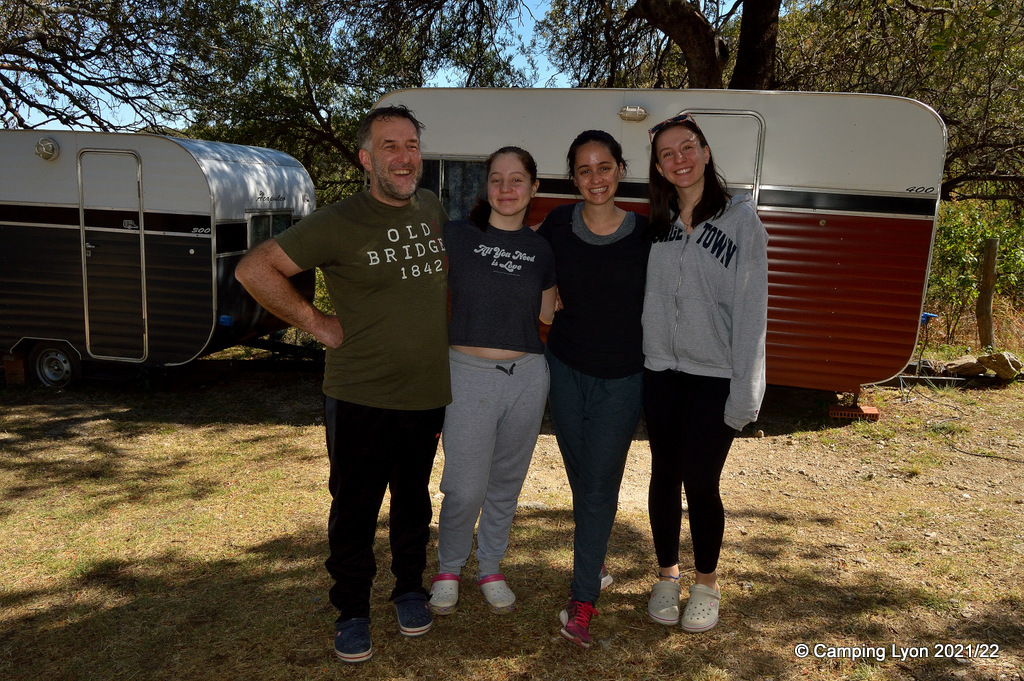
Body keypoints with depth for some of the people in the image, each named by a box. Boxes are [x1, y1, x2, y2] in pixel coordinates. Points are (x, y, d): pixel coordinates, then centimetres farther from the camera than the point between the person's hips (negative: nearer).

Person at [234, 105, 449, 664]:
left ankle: (410, 589, 38)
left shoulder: (432, 209, 5)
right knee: (355, 507, 8)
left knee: (413, 499, 18)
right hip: (361, 397, -4)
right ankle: (351, 612, 27)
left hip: (429, 394, 5)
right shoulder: (339, 223, -12)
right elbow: (254, 269, -12)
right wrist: (317, 324, -13)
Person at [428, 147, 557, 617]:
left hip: (526, 376, 3)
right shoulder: (456, 235, -3)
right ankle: (448, 569, 24)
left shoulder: (541, 250, 6)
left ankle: (491, 568, 34)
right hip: (468, 372, -3)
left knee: (507, 482, 14)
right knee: (466, 488, -2)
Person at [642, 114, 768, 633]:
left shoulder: (741, 219, -4)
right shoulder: (656, 225, 8)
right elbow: (644, 299, 9)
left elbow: (751, 308, -8)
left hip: (715, 377, -3)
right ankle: (667, 577, 30)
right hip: (660, 373, 3)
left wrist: (744, 390, -12)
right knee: (664, 477, 10)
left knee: (701, 483, 1)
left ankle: (706, 584, 25)